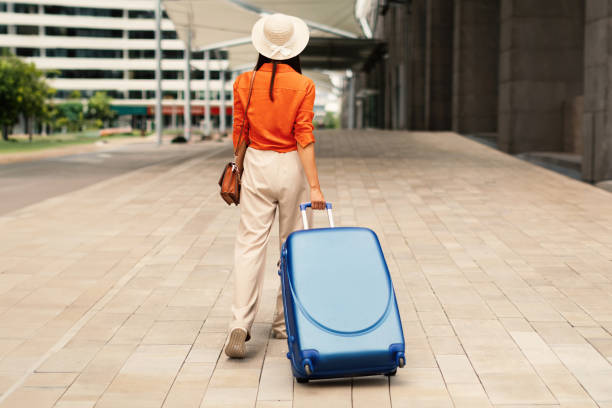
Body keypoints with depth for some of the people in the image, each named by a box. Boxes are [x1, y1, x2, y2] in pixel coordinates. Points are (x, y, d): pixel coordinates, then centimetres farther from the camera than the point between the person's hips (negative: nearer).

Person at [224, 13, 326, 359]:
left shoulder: (245, 83, -1)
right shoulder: (303, 86, -8)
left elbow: (239, 133, 4)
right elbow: (304, 136, -13)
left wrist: (239, 170, 19)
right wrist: (314, 186, -12)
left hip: (257, 165, 2)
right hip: (292, 166, -1)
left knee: (251, 243, 0)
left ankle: (240, 325, -13)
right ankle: (285, 323, 20)